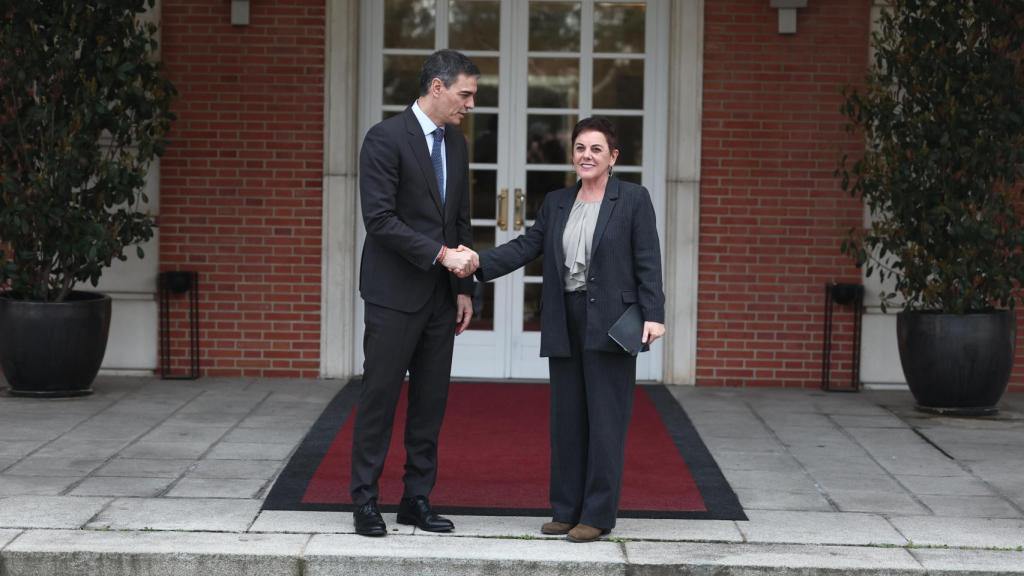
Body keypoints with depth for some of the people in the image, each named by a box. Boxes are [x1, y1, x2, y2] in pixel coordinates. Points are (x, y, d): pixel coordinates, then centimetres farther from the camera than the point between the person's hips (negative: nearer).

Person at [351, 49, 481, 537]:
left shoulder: (456, 143, 11)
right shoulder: (385, 138, -12)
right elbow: (380, 219, -18)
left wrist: (464, 288, 11)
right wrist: (442, 254, -20)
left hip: (440, 295, 7)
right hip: (395, 293, -7)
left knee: (431, 400, 8)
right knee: (380, 395, -1)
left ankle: (417, 499, 15)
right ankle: (365, 500, 8)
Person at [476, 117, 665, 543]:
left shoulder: (633, 200, 0)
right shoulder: (556, 203, 14)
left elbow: (648, 261, -5)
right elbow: (526, 247, 5)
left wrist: (653, 314, -14)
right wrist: (480, 264, -10)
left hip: (610, 324, -5)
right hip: (565, 323, 5)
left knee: (605, 419, -2)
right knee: (566, 418, 9)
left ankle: (598, 514, 3)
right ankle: (566, 510, 17)